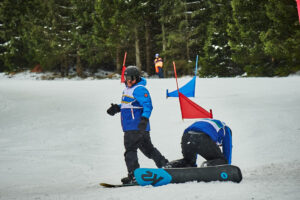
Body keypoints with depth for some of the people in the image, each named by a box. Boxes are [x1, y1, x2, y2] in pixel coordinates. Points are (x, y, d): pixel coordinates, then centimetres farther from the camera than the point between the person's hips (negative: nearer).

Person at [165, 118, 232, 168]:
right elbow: (227, 150, 29)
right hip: (203, 139, -5)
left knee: (188, 161, 31)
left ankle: (170, 166, 2)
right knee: (222, 161, 14)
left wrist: (193, 166, 52)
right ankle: (207, 165, -19)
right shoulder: (226, 129, 34)